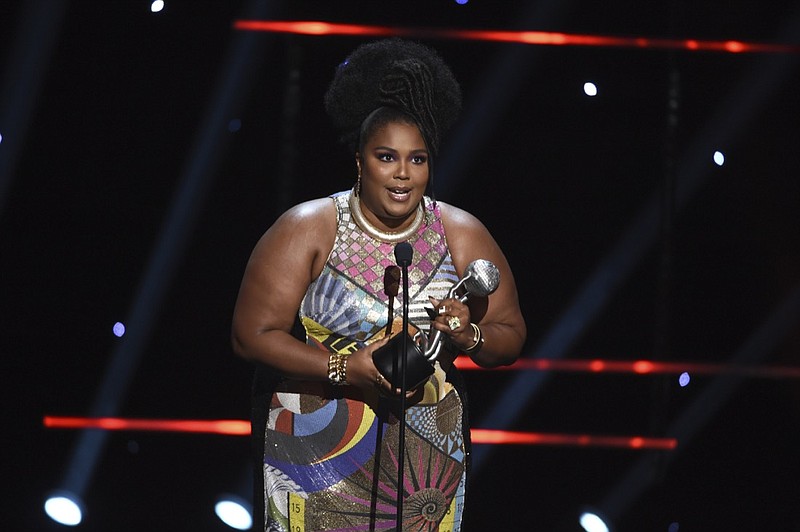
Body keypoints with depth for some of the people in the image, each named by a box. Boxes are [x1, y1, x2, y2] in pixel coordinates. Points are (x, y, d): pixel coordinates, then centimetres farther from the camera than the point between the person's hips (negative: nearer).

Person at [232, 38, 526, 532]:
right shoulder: (308, 230, -6)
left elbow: (511, 338, 8)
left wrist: (470, 335, -15)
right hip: (318, 452, -3)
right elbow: (253, 334, -10)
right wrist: (347, 370, -20)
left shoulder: (462, 236, 3)